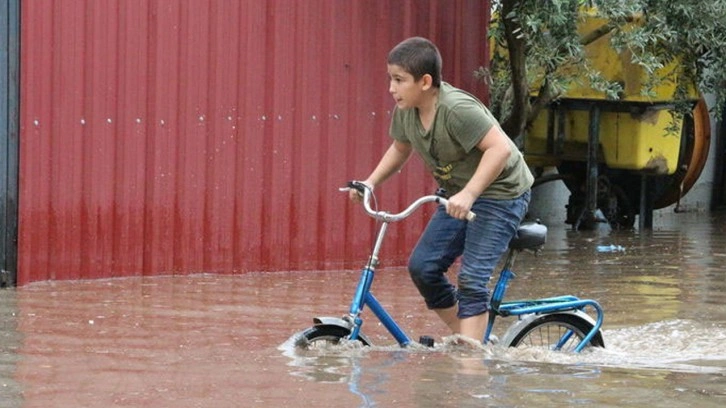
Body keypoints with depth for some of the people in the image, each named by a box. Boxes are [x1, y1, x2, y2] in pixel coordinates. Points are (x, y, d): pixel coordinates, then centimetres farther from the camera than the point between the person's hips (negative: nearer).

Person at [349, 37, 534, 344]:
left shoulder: (457, 109, -29)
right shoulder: (405, 111, -4)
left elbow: (500, 148, -34)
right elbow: (400, 149, 16)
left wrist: (468, 194, -39)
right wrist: (372, 181, 3)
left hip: (499, 194, -8)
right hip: (458, 195, 8)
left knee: (471, 278, -17)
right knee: (422, 267, 1)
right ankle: (471, 338, 15)